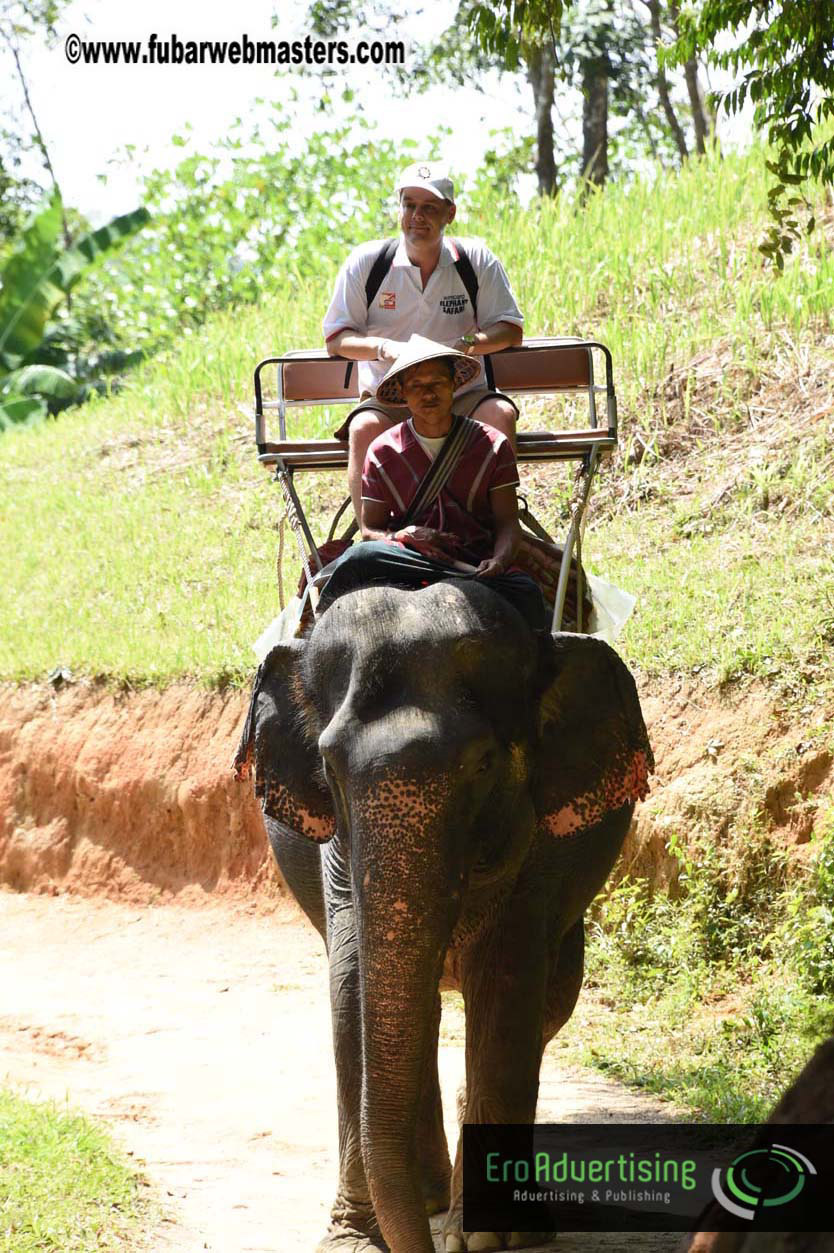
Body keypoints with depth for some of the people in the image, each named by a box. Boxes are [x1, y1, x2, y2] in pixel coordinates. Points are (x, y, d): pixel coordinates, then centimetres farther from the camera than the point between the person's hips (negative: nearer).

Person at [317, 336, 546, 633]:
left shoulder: (492, 445, 10)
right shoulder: (383, 452, 11)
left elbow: (507, 523, 6)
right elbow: (370, 531, 10)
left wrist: (499, 561, -18)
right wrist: (402, 537, -14)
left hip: (477, 561, 0)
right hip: (404, 562, 0)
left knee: (524, 592, -35)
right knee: (360, 557, -35)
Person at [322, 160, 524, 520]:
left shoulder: (476, 260, 4)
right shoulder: (366, 262, 2)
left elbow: (510, 330, 4)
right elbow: (336, 339, 1)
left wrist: (471, 342, -20)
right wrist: (384, 348, -21)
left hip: (463, 396, 1)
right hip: (388, 401, -1)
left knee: (500, 413, -31)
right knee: (364, 429, -33)